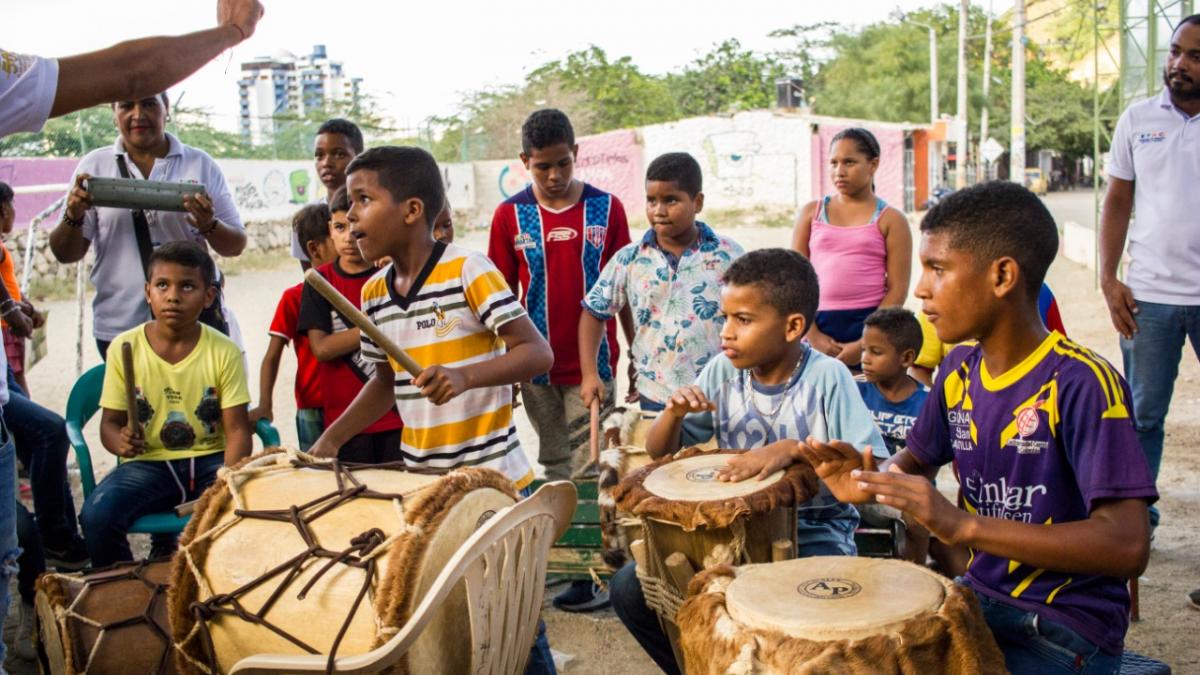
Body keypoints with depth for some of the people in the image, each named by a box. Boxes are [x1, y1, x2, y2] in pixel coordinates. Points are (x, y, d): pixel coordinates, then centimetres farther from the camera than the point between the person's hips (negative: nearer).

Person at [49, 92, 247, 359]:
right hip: (117, 329, 0)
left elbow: (236, 246, 4)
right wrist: (74, 216, -14)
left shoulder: (200, 164, 5)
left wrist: (209, 225, -16)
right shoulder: (94, 166, 6)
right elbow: (65, 254, 6)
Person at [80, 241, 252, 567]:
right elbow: (110, 421, 4)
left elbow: (237, 429, -6)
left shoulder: (224, 351, -3)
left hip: (209, 460, 0)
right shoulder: (125, 347, -1)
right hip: (147, 463, 1)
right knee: (96, 514, -28)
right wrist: (120, 441, -22)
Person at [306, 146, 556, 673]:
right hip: (420, 484, 6)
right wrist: (332, 438, 9)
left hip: (493, 479, -6)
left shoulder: (468, 271, -15)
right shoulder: (373, 294, 5)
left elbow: (538, 353, -18)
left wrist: (466, 375, -33)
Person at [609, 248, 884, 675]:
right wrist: (674, 413, -19)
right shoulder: (722, 371, -3)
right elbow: (659, 452, 2)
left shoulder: (826, 377, -16)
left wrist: (795, 451, -36)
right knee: (629, 589, -10)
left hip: (815, 535, -4)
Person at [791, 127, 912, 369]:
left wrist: (864, 344, -11)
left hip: (870, 325, -2)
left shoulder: (890, 220, 3)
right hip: (819, 325, 2)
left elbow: (897, 289, -3)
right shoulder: (811, 213, 9)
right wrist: (813, 335, -5)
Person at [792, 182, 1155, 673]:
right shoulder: (958, 371, 1)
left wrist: (963, 525, -34)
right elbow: (916, 462, 17)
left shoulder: (1080, 384, -20)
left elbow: (1128, 546, -27)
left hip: (1064, 628, -6)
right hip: (978, 596, 6)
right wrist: (870, 480, -8)